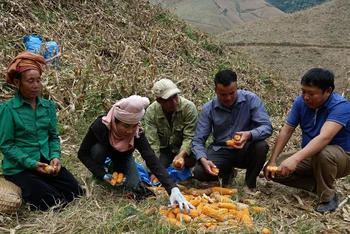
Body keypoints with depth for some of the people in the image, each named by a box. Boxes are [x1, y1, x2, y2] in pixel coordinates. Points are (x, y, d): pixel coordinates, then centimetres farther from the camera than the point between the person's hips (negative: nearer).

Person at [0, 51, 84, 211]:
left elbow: (53, 137, 8)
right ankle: (23, 189, 11)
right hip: (19, 168, -5)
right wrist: (31, 163, -21)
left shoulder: (48, 106, 5)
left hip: (46, 163, 5)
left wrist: (55, 157, -12)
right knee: (51, 202, -18)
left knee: (75, 192, -9)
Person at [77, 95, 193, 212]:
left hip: (123, 156, 1)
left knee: (133, 186, -18)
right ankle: (97, 178, -4)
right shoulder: (100, 126, -40)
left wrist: (173, 189, -55)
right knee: (98, 148, -34)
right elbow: (83, 153, -28)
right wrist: (102, 175, -38)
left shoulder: (137, 134, -36)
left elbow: (152, 161, -43)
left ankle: (117, 169, 14)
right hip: (103, 151, 0)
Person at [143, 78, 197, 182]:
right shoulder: (151, 112, -19)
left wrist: (181, 155, -42)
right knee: (151, 175, -19)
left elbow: (189, 137, -23)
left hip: (183, 148, -1)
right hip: (163, 149, 1)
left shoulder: (189, 107, -24)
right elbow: (152, 143, -20)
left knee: (193, 159, -32)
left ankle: (185, 169, 6)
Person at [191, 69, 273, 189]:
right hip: (220, 151, 1)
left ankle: (250, 184, -4)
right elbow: (198, 140, -9)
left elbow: (267, 127, -20)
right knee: (199, 171, -25)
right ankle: (227, 172, 11)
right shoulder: (208, 109, -9)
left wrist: (250, 135, -43)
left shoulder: (251, 99, -13)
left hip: (245, 151, -1)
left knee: (261, 146, -33)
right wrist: (204, 160, -30)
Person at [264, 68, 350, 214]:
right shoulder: (301, 101, -9)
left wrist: (295, 158, -54)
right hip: (311, 156, 6)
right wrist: (272, 160, -15)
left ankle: (328, 197, -13)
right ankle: (318, 185, 4)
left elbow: (324, 138, -42)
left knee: (323, 153, -40)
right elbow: (286, 131, -6)